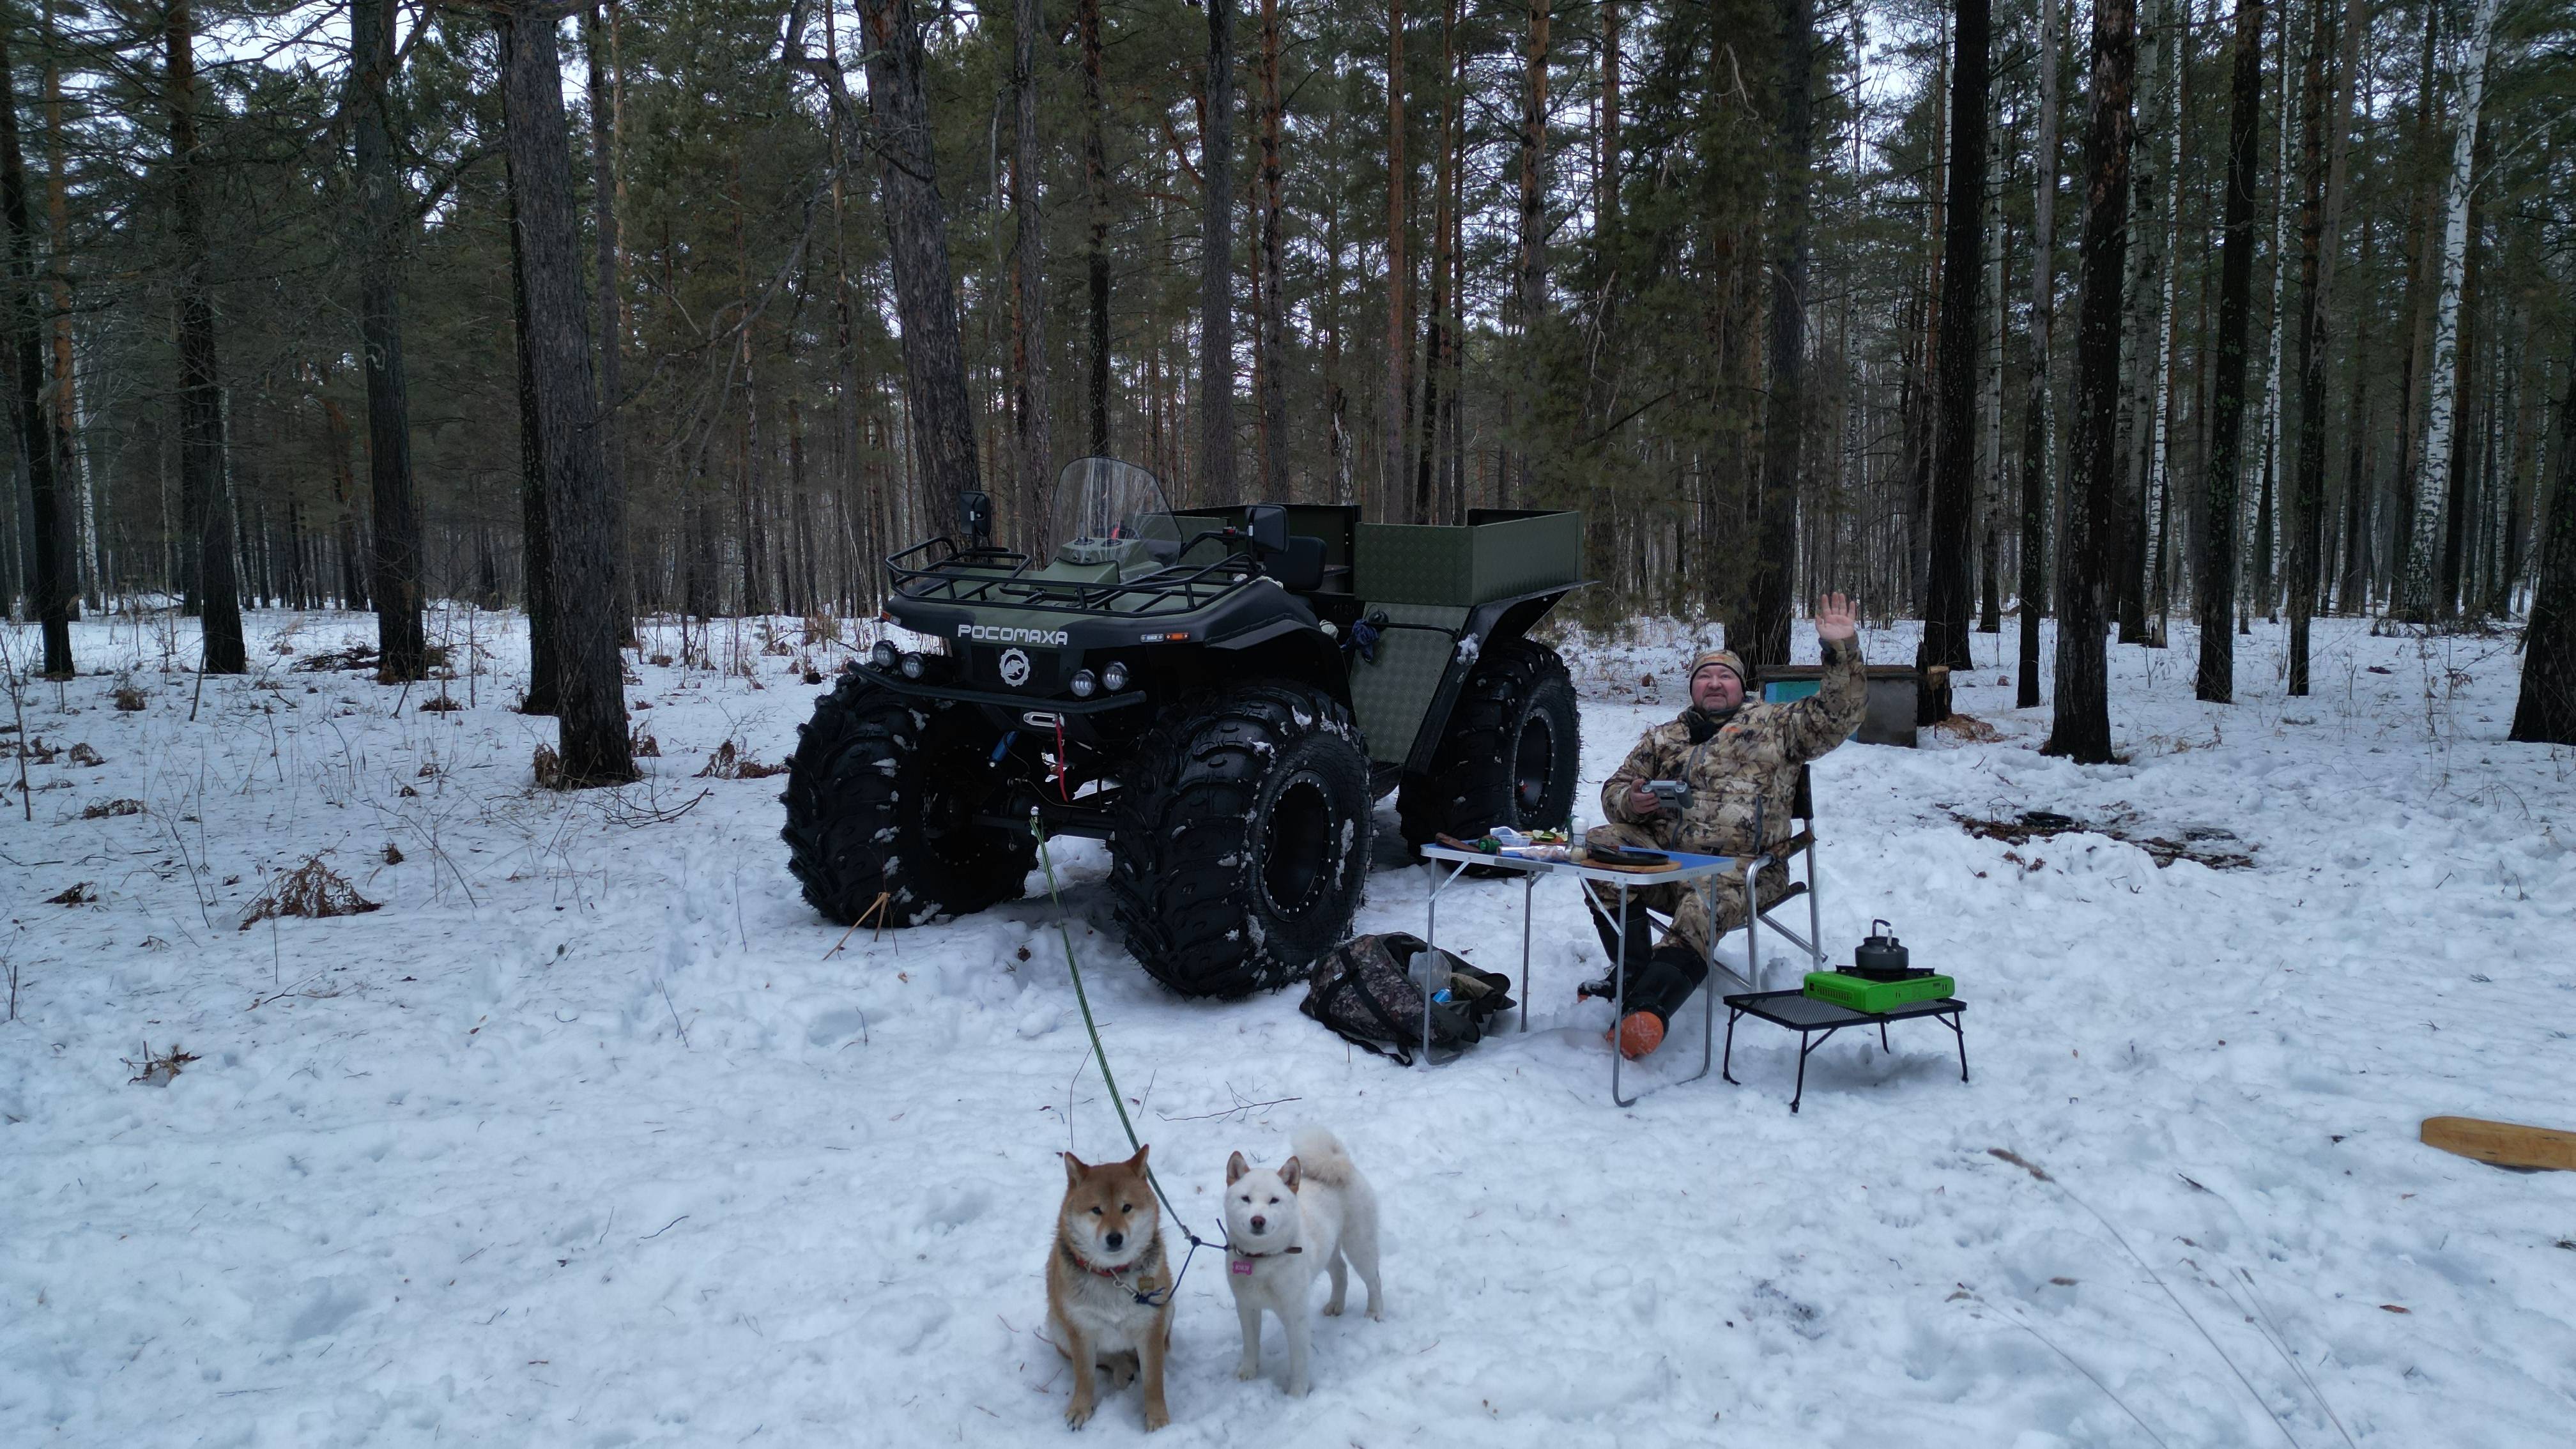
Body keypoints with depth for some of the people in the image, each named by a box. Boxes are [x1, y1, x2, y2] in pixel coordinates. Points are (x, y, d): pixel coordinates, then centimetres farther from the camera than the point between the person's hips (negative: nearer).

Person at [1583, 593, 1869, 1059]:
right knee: (1601, 843, -24)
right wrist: (1630, 802, 3)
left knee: (1706, 905, -37)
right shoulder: (1662, 739, 27)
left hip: (1742, 868, -4)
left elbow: (1840, 713, 8)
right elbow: (1614, 788, 28)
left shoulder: (1775, 724, 19)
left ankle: (1649, 1008, -52)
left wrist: (1842, 649, -4)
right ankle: (1632, 970, -28)